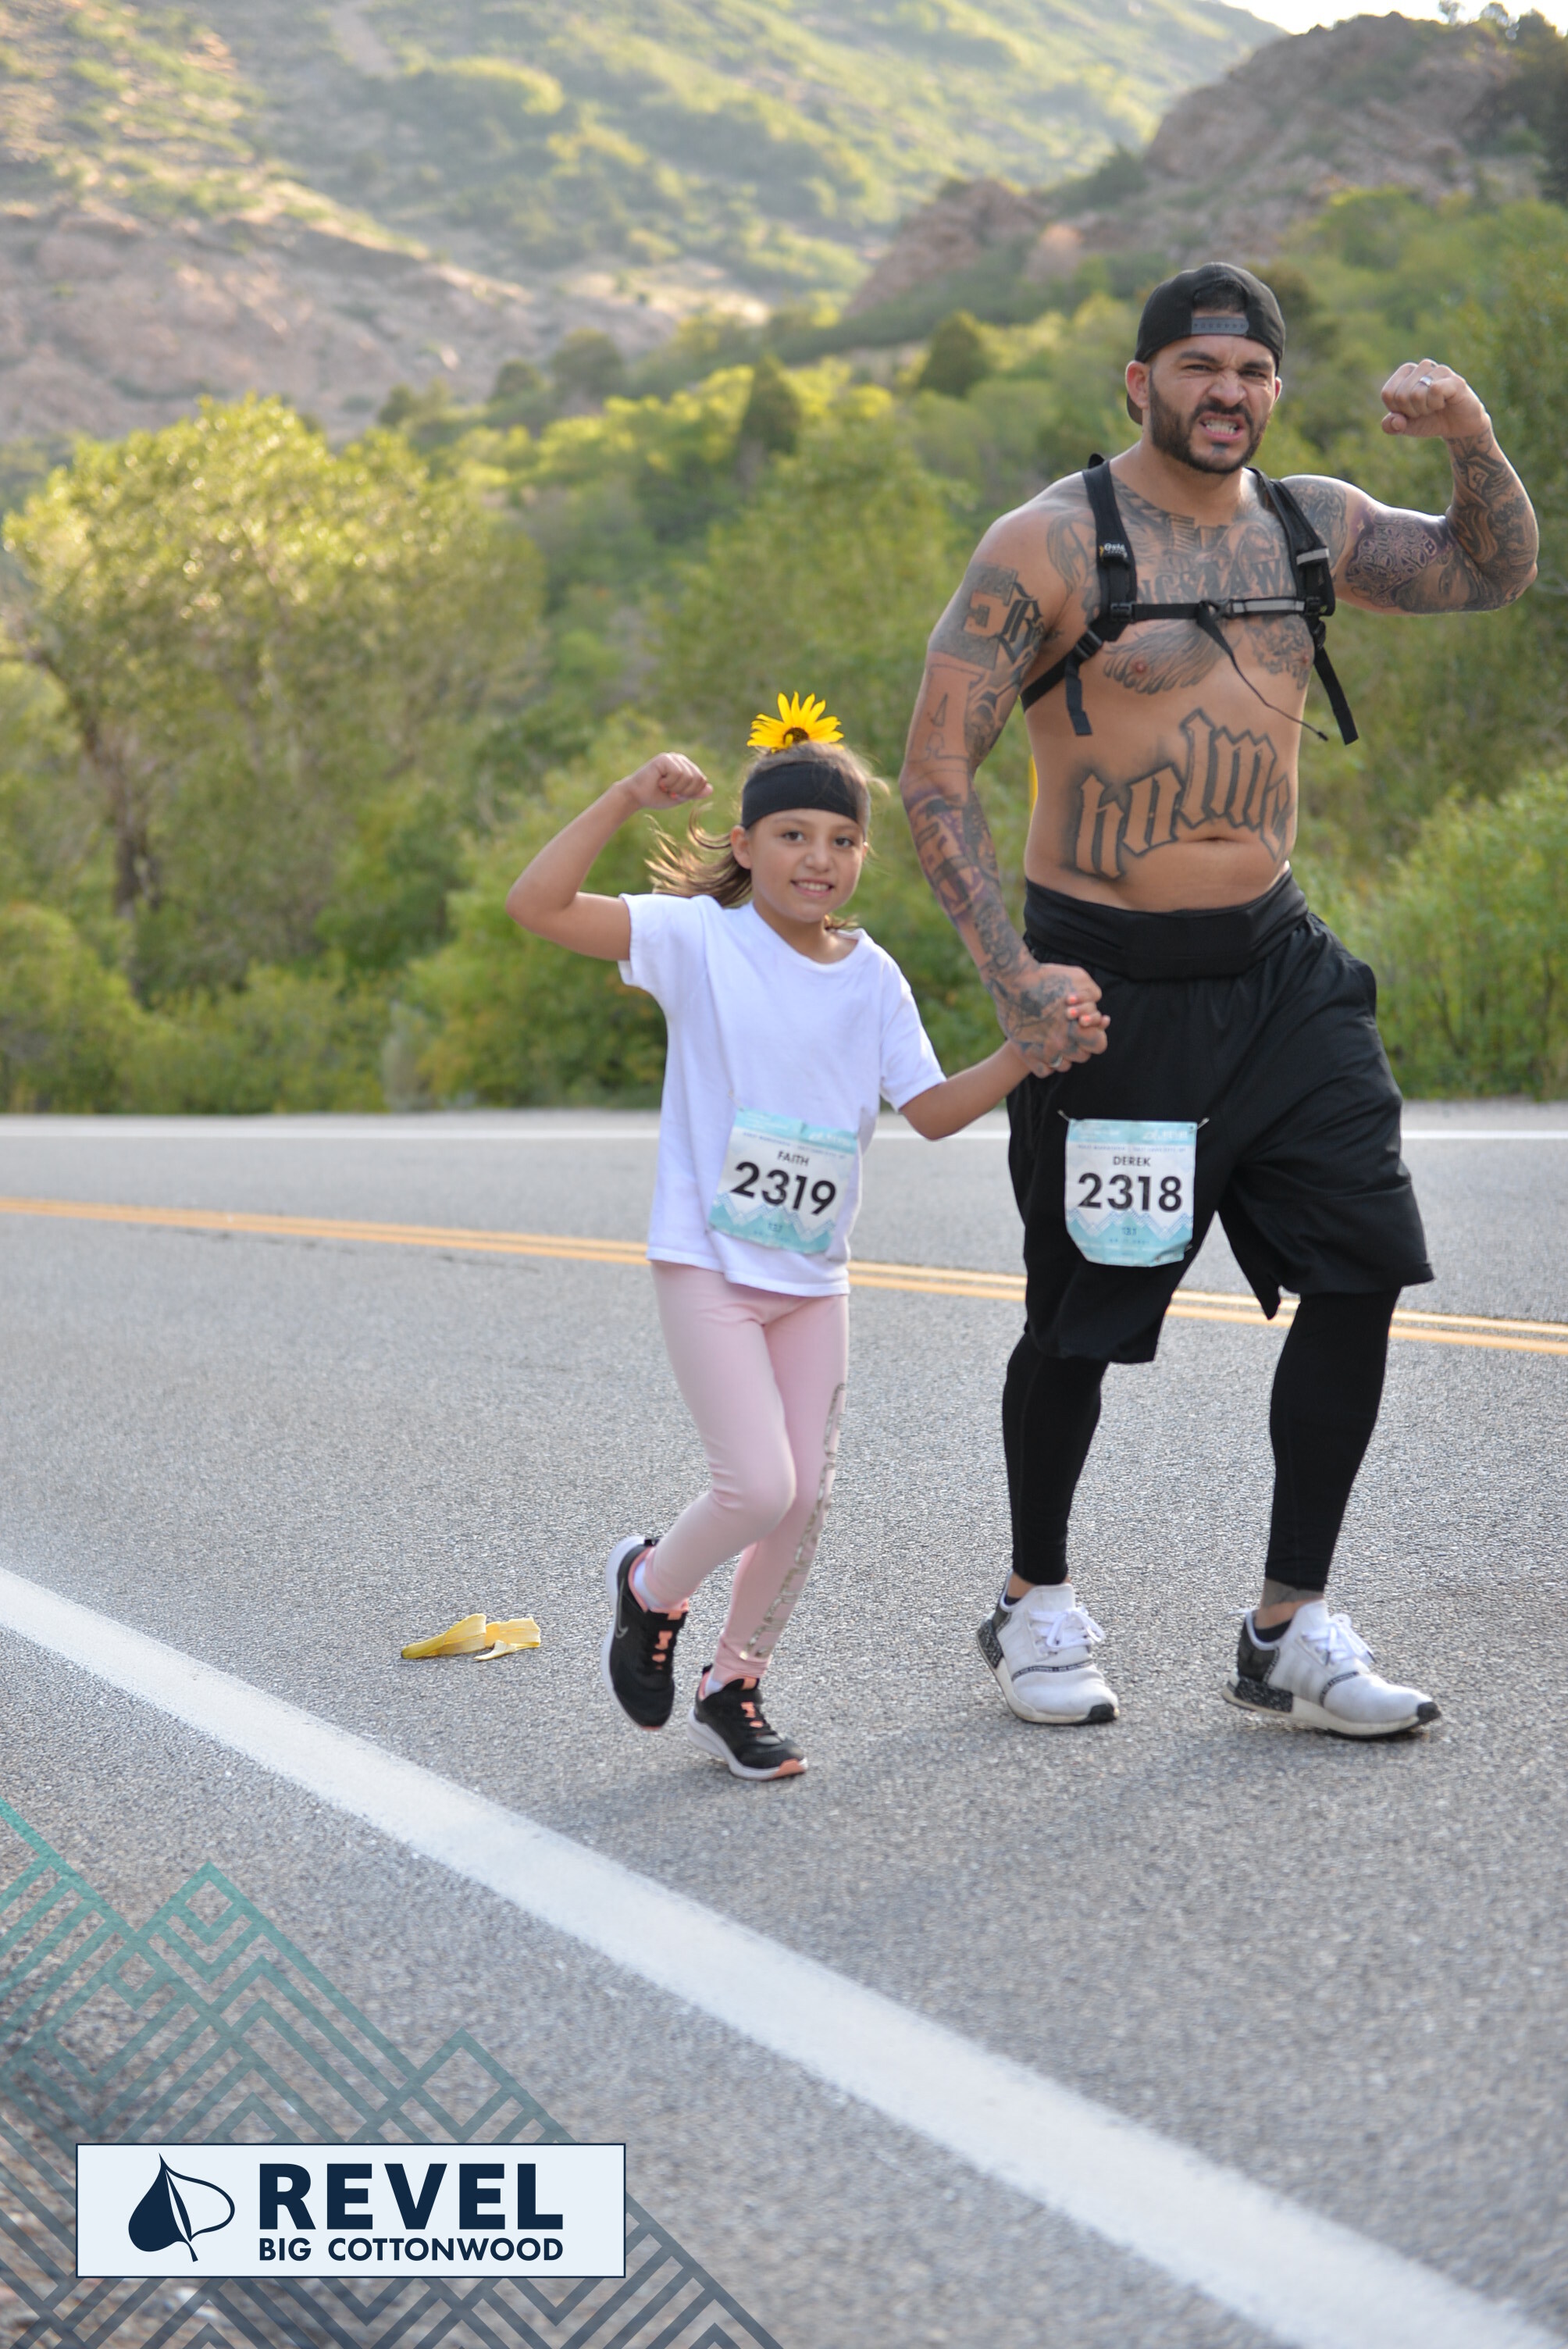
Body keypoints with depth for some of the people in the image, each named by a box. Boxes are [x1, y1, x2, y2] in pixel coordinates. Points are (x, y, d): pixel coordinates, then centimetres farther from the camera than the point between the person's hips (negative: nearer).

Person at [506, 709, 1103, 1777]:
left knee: (807, 1498, 6)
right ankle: (651, 1586, 19)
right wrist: (627, 798, -27)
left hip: (814, 1276, 5)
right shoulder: (701, 938, -9)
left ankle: (734, 1686, 26)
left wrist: (1027, 1054, -9)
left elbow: (932, 1110, 6)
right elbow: (537, 906, -19)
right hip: (709, 1263, -5)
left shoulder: (872, 977, 5)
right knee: (760, 1487, -13)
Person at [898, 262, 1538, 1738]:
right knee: (1082, 1317, 3)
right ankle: (1034, 1606, 27)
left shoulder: (1309, 526, 8)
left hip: (1276, 965, 5)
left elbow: (1492, 575, 10)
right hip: (1106, 982, -5)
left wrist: (1472, 448, -11)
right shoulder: (1047, 547, -10)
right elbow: (934, 774, -13)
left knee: (1363, 1267, -3)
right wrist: (1010, 974, -23)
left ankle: (1288, 1637, 8)